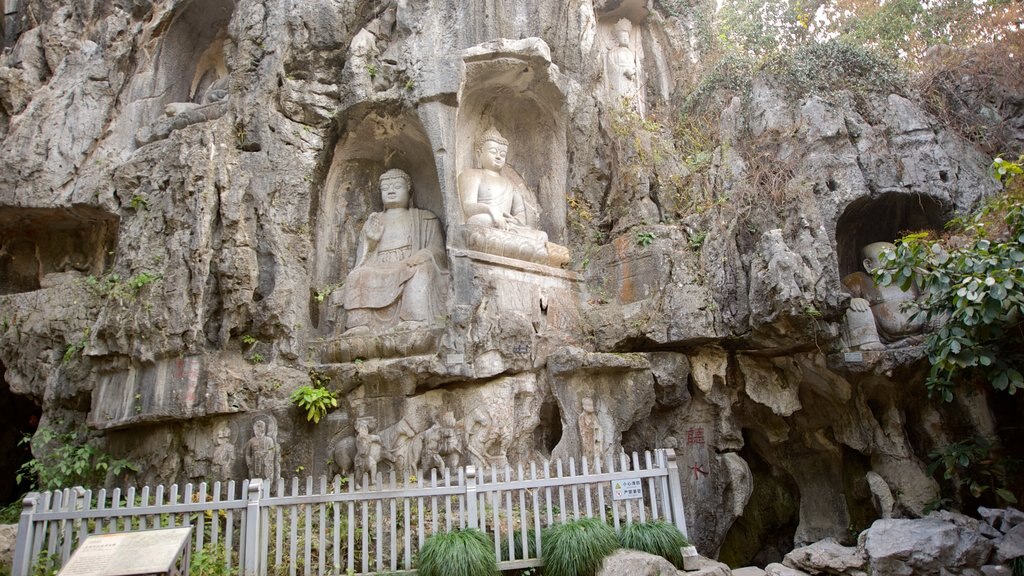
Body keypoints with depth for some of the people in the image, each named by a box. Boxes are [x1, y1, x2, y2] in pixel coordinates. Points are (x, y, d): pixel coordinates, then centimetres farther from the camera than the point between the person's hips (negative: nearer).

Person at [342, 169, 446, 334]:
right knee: (358, 276, -28)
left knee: (421, 268, -36)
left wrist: (418, 257, -15)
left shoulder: (423, 218, 21)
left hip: (410, 269, -2)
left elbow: (437, 249, 6)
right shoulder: (373, 222, 29)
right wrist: (371, 240, -1)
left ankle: (416, 319, -49)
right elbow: (363, 256, 20)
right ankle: (359, 324, -39)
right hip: (379, 274, 2)